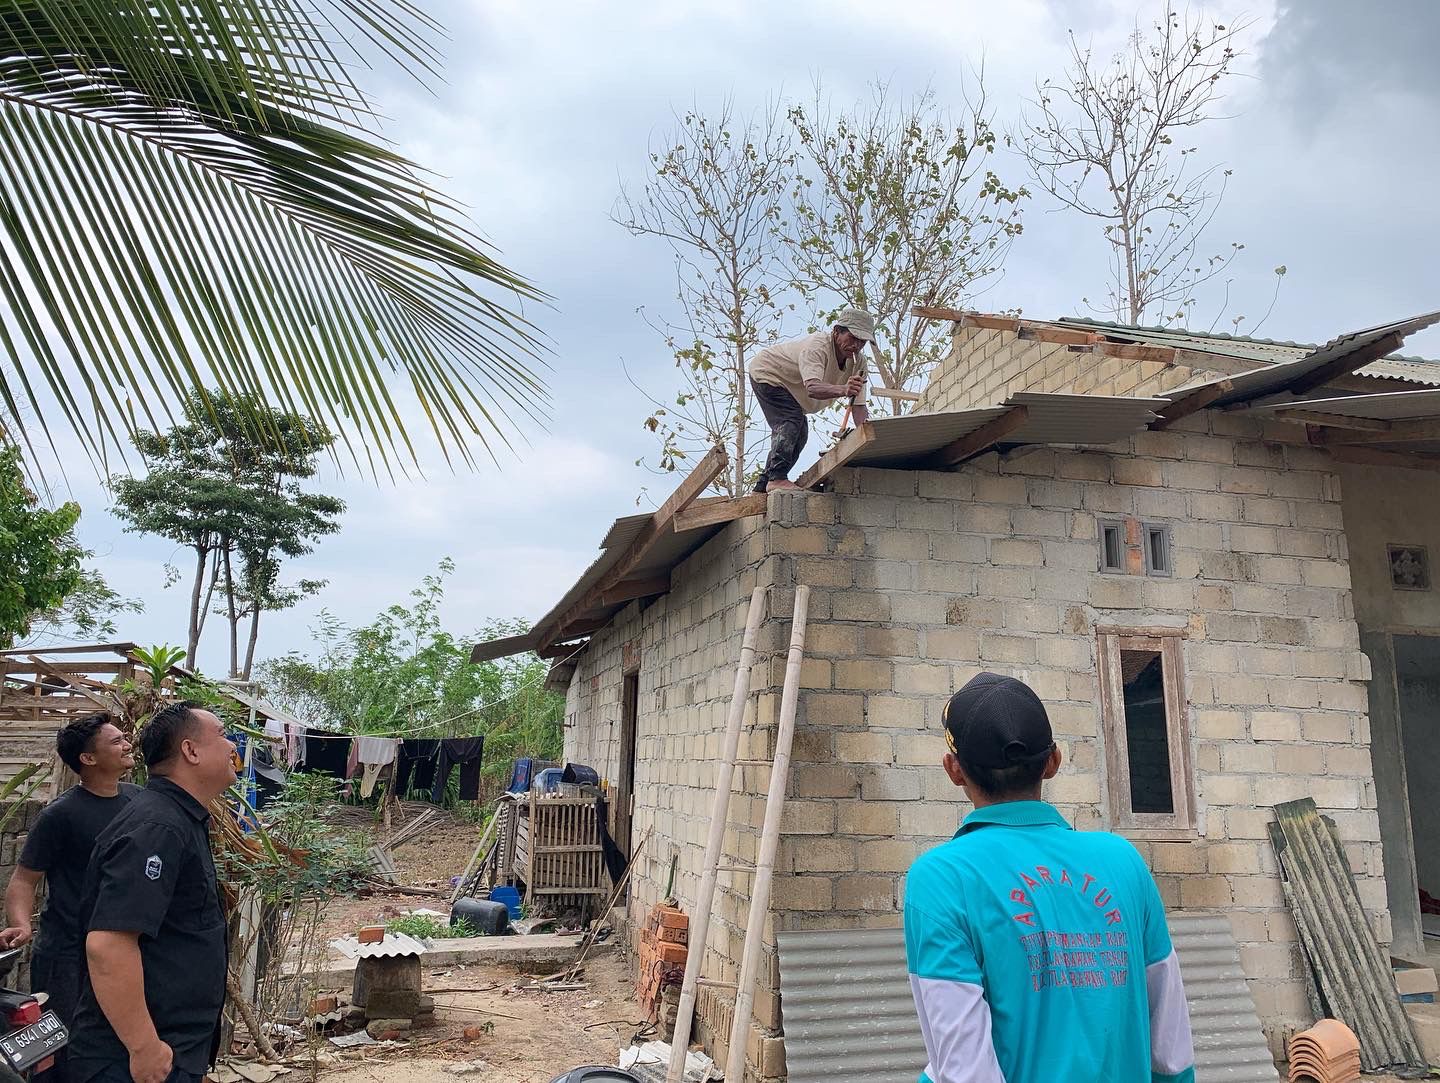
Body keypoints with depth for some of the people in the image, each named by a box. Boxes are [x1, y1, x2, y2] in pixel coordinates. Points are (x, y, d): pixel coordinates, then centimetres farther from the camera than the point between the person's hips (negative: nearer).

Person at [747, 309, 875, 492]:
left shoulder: (858, 362, -14)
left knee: (799, 433, 6)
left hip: (786, 385, 9)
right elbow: (812, 388, -54)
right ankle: (777, 477, -27)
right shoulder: (817, 346, -37)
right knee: (792, 420, -27)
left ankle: (763, 485, 14)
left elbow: (859, 405, -15)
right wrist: (843, 390, -72)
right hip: (765, 373, -9)